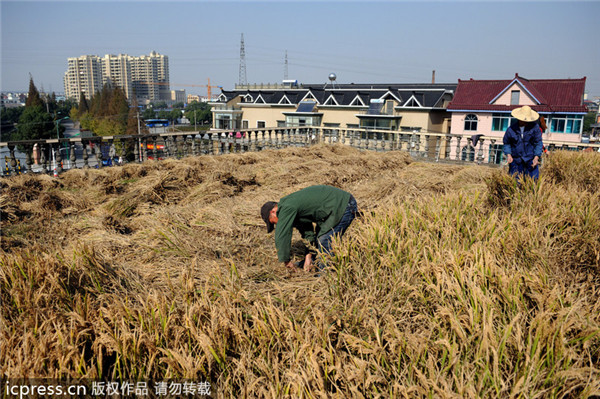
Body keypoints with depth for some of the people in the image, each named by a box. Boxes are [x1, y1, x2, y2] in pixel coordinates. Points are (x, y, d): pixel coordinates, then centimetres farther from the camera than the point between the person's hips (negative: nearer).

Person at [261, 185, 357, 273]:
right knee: (320, 239, 16)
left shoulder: (287, 208, -17)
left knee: (325, 240, -10)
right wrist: (308, 255, 10)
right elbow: (307, 231, 16)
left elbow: (281, 237, -18)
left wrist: (286, 260, -5)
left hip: (345, 206, -10)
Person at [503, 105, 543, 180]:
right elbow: (506, 143, 10)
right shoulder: (511, 129, -3)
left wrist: (536, 157, -8)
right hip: (516, 160, 0)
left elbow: (538, 143, 1)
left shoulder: (535, 127, -3)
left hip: (530, 160, 0)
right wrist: (508, 155, -5)